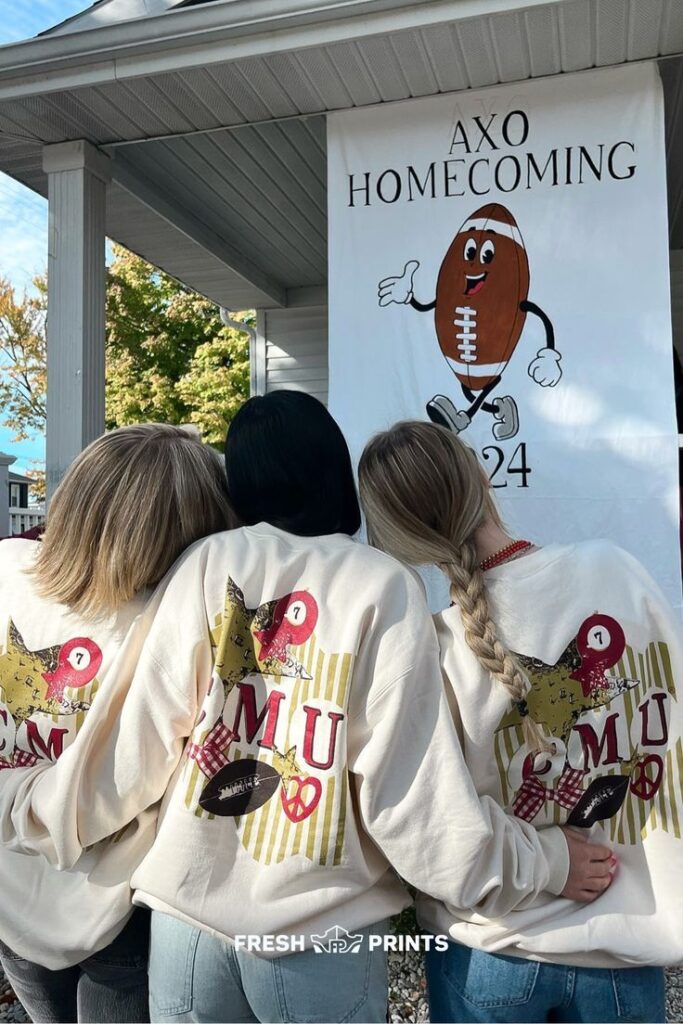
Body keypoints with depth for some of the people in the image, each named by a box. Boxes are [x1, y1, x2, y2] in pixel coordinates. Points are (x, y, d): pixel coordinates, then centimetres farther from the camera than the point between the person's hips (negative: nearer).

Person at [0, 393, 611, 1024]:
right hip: (324, 933, -1)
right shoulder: (386, 587, -11)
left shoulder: (208, 564, -6)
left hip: (191, 916, 2)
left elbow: (135, 747, -7)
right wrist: (545, 863, 0)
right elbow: (410, 794, -13)